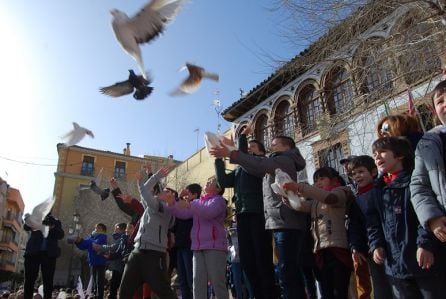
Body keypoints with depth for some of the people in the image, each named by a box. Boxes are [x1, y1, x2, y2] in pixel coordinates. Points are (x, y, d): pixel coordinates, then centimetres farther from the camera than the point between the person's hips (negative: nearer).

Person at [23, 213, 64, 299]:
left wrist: (52, 228, -15)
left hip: (49, 254, 0)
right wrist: (28, 222, -26)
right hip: (33, 252, 0)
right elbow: (26, 227, -3)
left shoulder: (55, 221, 15)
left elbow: (61, 235, 2)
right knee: (29, 280, -2)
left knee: (48, 281, -2)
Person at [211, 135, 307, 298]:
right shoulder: (277, 164, 28)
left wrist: (231, 154, -24)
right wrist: (233, 152, 15)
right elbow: (257, 170, 20)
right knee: (291, 272, 12)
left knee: (287, 273, -14)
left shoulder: (285, 160, -3)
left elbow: (261, 164, -20)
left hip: (286, 223, -10)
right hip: (281, 223, 10)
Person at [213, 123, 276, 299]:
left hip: (258, 214, -7)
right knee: (247, 261, 8)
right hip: (242, 216, 7)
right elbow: (223, 181, 12)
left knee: (263, 259, -4)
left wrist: (243, 135, -6)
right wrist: (219, 158, 12)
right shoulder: (239, 170, 24)